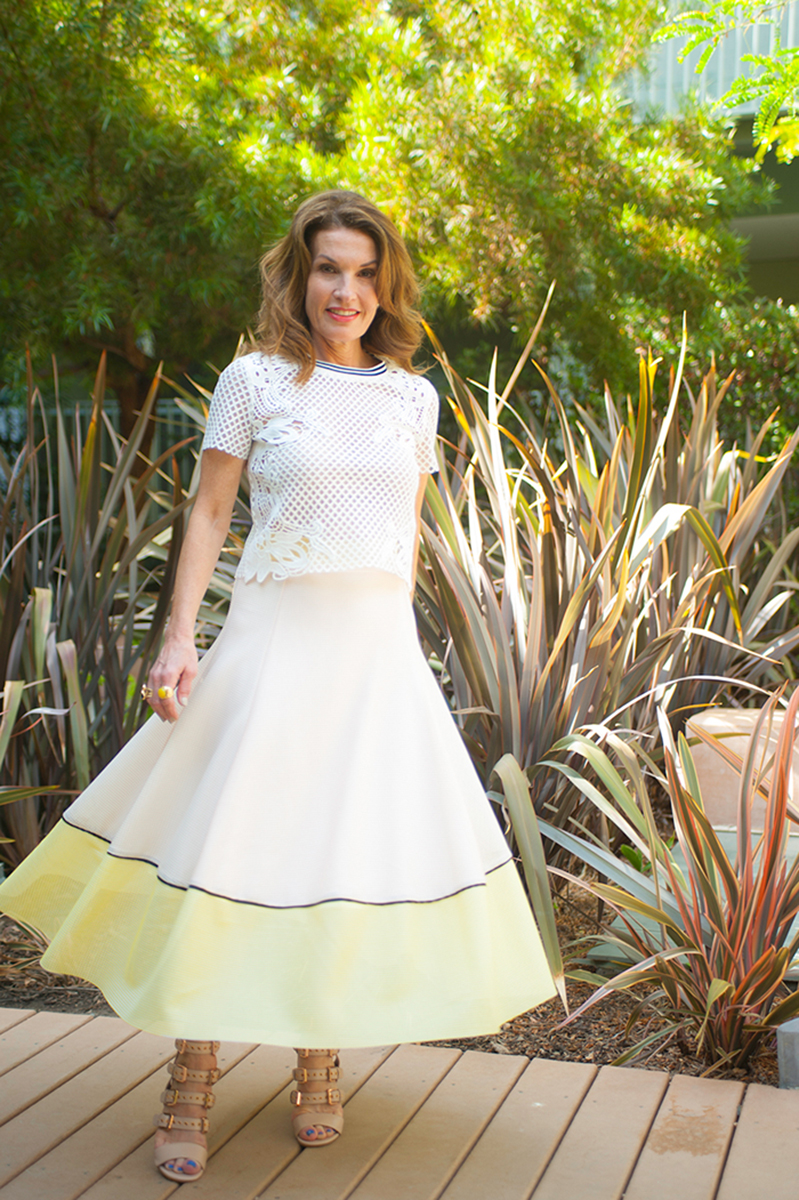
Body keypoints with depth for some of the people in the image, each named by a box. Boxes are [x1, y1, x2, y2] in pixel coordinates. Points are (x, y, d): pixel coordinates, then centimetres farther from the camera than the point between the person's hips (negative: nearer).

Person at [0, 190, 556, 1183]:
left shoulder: (412, 394, 10)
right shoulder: (255, 379, -1)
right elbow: (209, 514, 0)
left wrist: (395, 633, 13)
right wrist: (179, 637, -8)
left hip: (382, 649, 4)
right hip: (276, 641, -3)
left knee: (360, 850, 6)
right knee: (229, 843, -2)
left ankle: (318, 1069, 24)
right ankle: (190, 1085, 12)